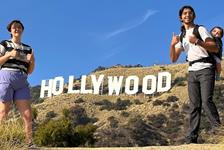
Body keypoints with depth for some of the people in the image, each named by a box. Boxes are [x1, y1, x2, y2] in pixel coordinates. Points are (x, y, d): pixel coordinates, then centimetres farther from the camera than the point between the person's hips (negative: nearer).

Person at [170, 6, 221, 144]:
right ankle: (192, 138, -4)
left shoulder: (200, 30, 2)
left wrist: (197, 41, -20)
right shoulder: (181, 37, 17)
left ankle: (218, 129, -9)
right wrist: (172, 45, -6)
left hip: (205, 69, -5)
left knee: (206, 101, -19)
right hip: (192, 72, 5)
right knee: (194, 105, -1)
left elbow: (215, 48, -9)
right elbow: (173, 59, 12)